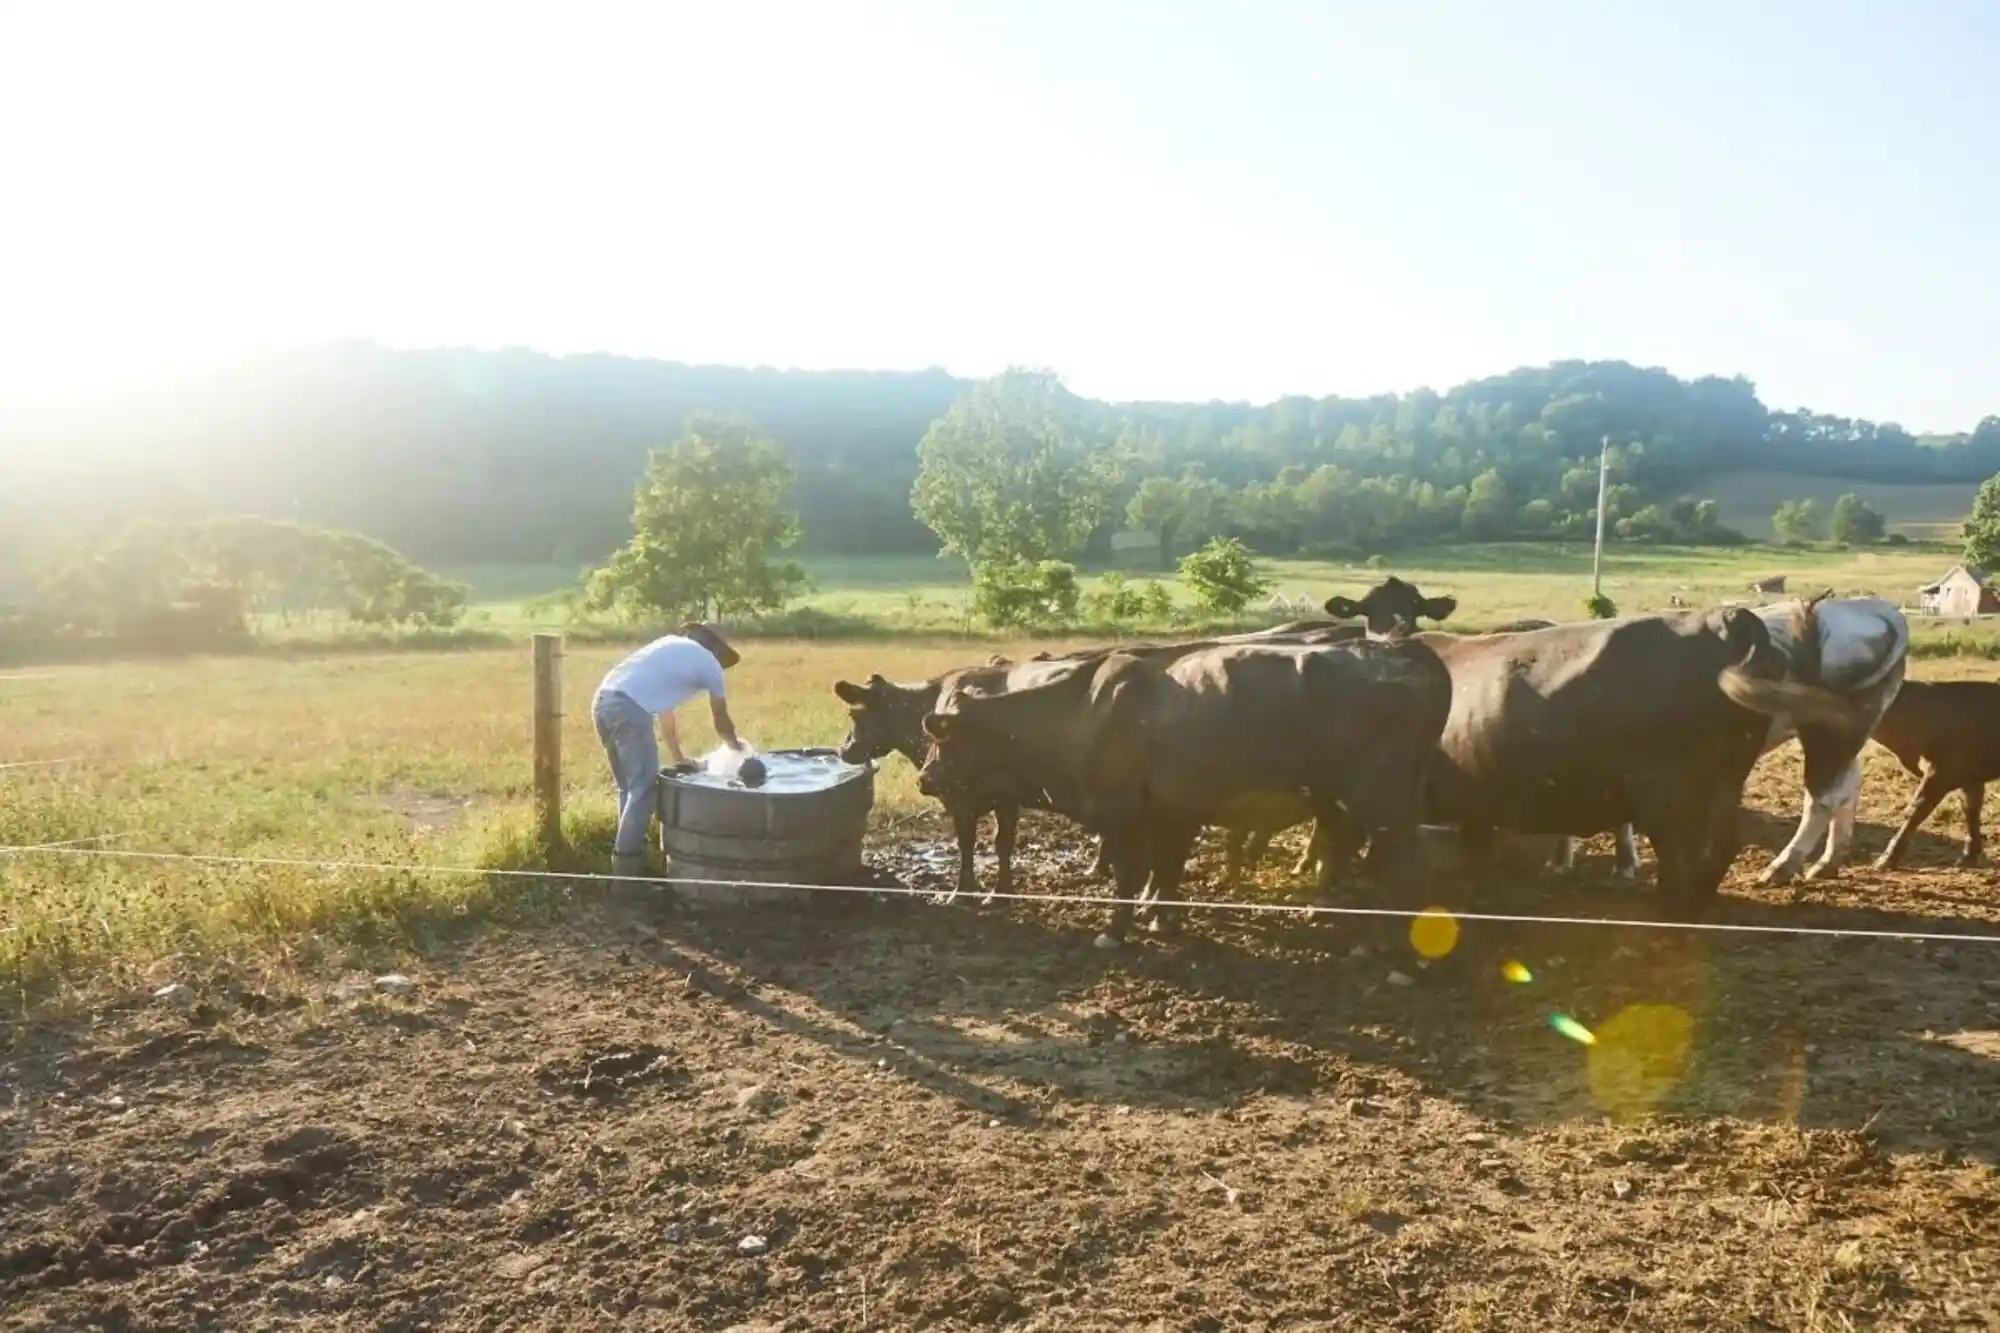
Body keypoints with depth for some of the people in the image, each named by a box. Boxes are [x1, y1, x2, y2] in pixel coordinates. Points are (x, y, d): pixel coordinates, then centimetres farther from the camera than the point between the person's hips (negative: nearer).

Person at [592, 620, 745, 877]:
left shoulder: (671, 644, 31)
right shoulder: (710, 664, 13)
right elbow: (721, 723, 27)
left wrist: (679, 758, 42)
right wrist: (736, 746, 48)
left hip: (602, 701, 8)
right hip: (629, 708, -8)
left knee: (629, 787, 20)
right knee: (643, 789, 2)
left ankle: (626, 853, 26)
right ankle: (626, 864, 2)